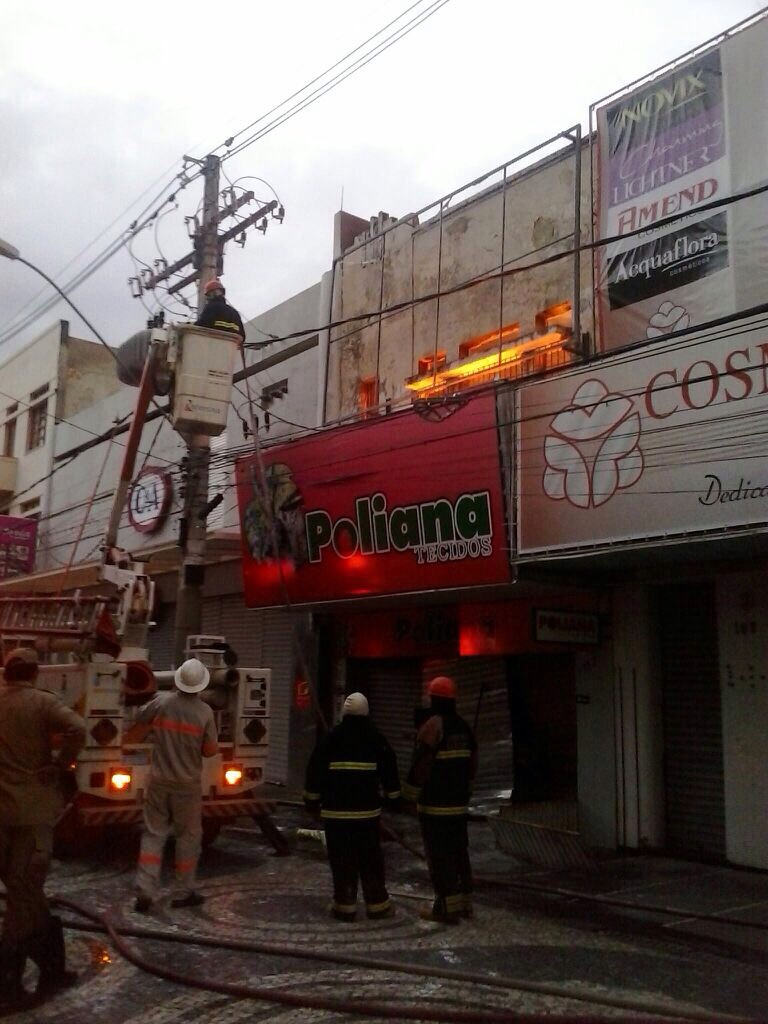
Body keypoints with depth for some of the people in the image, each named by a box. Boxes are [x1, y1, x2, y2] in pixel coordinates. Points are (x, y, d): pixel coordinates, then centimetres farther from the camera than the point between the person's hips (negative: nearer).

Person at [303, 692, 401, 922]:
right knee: (370, 858, 9)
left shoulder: (331, 738, -2)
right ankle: (377, 904, 14)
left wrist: (312, 800, 9)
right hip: (368, 810, 2)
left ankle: (345, 905, 6)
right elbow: (389, 769, 10)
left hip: (336, 810, -2)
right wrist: (392, 797, 21)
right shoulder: (376, 739, 3)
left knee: (341, 858, 4)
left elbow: (315, 770, 0)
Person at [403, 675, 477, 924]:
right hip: (459, 802, 8)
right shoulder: (463, 727, 10)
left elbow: (421, 765, -17)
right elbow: (472, 765, 16)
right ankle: (464, 903, 19)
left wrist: (410, 796, -6)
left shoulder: (432, 726, -15)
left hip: (435, 804, -8)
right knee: (459, 852, 14)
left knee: (439, 855, -3)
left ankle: (447, 907, -2)